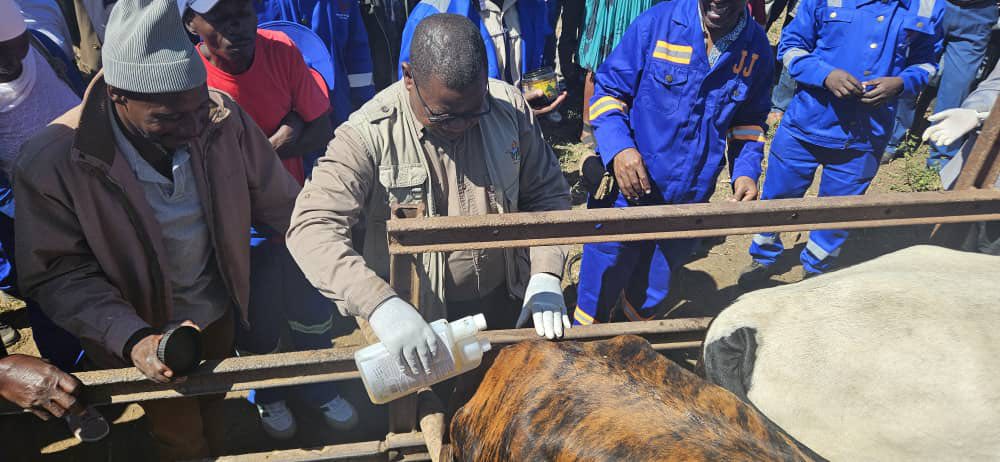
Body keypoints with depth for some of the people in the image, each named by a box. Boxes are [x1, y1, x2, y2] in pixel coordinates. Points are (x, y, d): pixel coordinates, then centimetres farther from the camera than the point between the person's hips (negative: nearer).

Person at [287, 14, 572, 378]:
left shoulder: (510, 108, -11)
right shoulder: (368, 134, -22)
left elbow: (548, 193, -3)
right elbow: (313, 228, -30)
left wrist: (545, 275, -16)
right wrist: (380, 304, -44)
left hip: (507, 302, 4)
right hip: (419, 316, -3)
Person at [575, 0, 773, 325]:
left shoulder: (757, 48, -1)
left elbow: (749, 121, 12)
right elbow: (607, 90, -7)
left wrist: (746, 172, -5)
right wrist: (618, 148, -23)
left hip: (690, 201, 3)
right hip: (628, 191, -3)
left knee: (650, 297, 22)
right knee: (601, 287, 12)